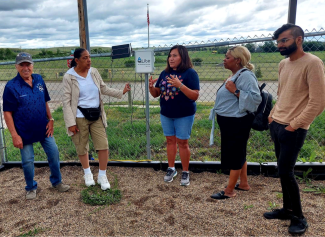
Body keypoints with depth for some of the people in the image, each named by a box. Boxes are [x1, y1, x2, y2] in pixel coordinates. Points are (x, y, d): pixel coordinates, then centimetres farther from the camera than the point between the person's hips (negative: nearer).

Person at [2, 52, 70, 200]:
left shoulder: (39, 80, 0)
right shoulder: (11, 87, -13)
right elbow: (7, 113, -12)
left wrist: (50, 120, 2)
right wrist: (14, 135, -15)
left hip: (43, 128, 4)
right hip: (25, 132, -4)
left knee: (54, 154, 9)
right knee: (28, 161, 8)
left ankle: (56, 182, 31)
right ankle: (31, 188, 31)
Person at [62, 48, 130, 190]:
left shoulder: (94, 72, 2)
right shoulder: (69, 77, -10)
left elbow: (104, 89, 12)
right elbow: (66, 101, -10)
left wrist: (121, 92, 1)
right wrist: (71, 123, -14)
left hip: (96, 116, 3)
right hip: (80, 118, -3)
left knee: (103, 146, 0)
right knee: (82, 148, 11)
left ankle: (102, 176, 18)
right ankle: (87, 173, 35)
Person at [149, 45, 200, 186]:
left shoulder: (190, 73, -11)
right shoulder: (165, 73, 6)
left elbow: (195, 96, -19)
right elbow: (156, 94, 8)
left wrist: (180, 85, -31)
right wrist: (151, 87, -14)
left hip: (184, 115, -5)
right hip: (166, 114, 5)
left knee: (182, 142, 2)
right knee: (170, 140, 13)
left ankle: (185, 173, 17)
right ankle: (171, 169, 27)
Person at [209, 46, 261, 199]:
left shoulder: (246, 75, -18)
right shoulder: (234, 75, 13)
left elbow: (255, 98, -29)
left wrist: (235, 91, -29)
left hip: (237, 123, -10)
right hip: (229, 123, 10)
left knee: (234, 154, -1)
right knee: (239, 153, 18)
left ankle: (229, 191, 10)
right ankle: (243, 183, 32)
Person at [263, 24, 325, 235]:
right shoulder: (283, 64, 10)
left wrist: (295, 124, -16)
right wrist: (273, 114, 10)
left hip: (293, 129, -7)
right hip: (276, 125, 7)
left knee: (285, 172, -4)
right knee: (283, 171, 14)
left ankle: (299, 217, 15)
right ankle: (288, 209, 29)